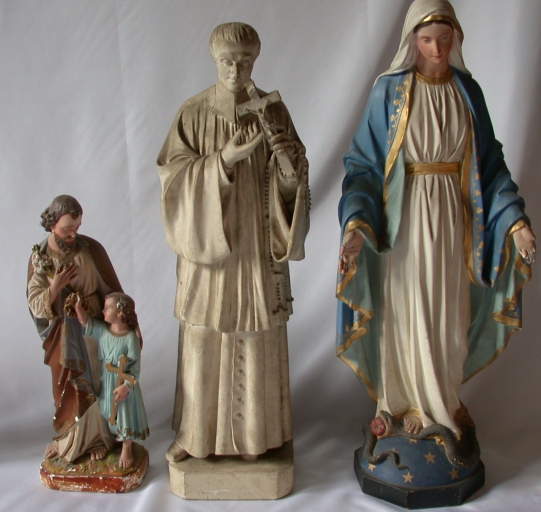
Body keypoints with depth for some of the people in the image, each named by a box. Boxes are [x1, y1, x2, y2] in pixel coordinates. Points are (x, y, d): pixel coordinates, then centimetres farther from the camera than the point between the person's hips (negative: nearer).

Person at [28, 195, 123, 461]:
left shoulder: (91, 249, -14)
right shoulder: (39, 257, -8)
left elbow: (112, 290, -6)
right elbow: (35, 307, -9)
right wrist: (55, 287, -26)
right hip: (61, 336, 2)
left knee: (95, 385, 11)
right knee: (66, 389, 16)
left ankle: (98, 437, 30)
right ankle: (68, 439, 36)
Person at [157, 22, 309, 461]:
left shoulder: (274, 110, 2)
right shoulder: (193, 113, -1)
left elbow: (295, 176, 1)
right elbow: (173, 174, -8)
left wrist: (289, 162, -22)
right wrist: (224, 159, -21)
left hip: (258, 244, 1)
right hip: (208, 241, 0)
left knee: (257, 337, 7)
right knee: (204, 338, 6)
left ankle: (253, 430, 25)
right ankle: (197, 430, 24)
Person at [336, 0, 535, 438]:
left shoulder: (467, 91, 2)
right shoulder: (389, 90, -7)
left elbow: (490, 162, 5)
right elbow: (365, 163, -9)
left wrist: (515, 218, -4)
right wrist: (356, 224, -22)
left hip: (454, 215, 3)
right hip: (405, 213, -3)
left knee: (450, 311, 14)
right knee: (406, 308, 8)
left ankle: (445, 398, 35)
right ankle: (408, 402, 28)